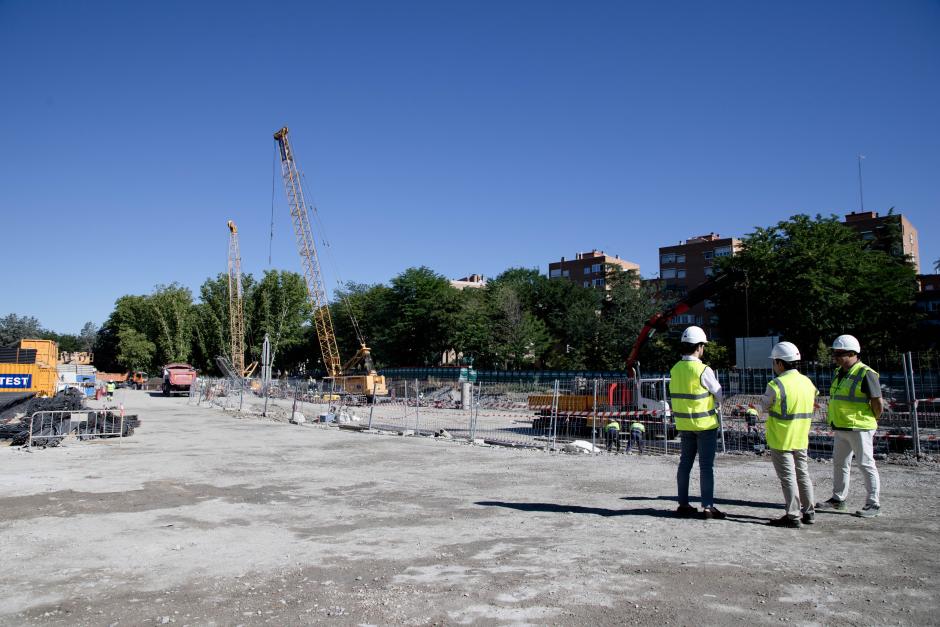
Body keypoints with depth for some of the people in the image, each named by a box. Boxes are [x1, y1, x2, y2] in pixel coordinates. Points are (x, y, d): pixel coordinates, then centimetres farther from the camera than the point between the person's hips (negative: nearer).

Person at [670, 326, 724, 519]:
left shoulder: (675, 369, 1)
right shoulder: (703, 370, -19)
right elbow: (719, 394, -7)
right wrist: (714, 404, 13)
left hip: (684, 423, 6)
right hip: (705, 423, -6)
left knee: (685, 462, 13)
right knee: (706, 466, 1)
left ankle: (683, 504, 19)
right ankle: (708, 507, 4)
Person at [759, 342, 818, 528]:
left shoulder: (777, 385, -20)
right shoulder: (807, 382, 3)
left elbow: (764, 406, -6)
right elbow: (810, 408, 12)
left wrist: (764, 397, 11)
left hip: (781, 440, -7)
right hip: (801, 439, 7)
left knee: (788, 477, 0)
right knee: (803, 474, 17)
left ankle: (793, 516, 3)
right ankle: (809, 512, 26)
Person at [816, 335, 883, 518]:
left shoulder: (866, 374, -14)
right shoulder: (839, 373, 12)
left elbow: (878, 404, -14)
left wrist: (870, 422, -1)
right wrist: (835, 424, 15)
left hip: (859, 429, -9)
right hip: (840, 429, 9)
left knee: (866, 465, -1)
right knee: (839, 463, 15)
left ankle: (874, 505, 8)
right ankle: (838, 499, 26)